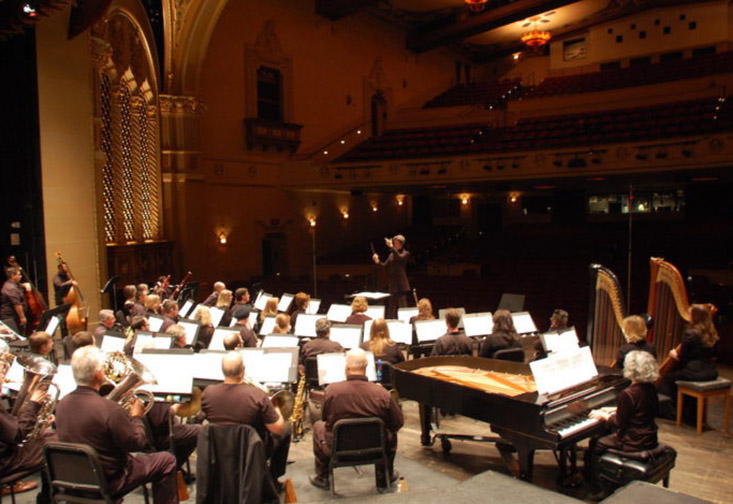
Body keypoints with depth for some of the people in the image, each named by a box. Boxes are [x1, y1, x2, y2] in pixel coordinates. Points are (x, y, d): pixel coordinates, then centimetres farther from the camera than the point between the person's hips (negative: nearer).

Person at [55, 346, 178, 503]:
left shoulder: (62, 404, -7)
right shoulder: (108, 408, -30)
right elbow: (137, 444, -20)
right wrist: (136, 417, -3)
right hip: (108, 483, -7)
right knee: (166, 461, 7)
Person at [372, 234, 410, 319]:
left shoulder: (406, 253, -1)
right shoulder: (392, 254, 16)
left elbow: (399, 257, -22)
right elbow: (385, 265, 11)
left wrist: (391, 246, -27)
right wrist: (378, 261, -8)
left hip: (401, 285, -6)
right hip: (392, 284, 6)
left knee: (402, 306, -7)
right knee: (391, 307, 8)